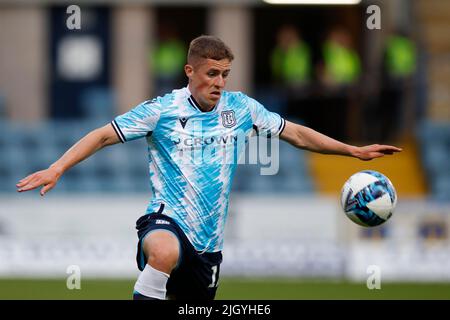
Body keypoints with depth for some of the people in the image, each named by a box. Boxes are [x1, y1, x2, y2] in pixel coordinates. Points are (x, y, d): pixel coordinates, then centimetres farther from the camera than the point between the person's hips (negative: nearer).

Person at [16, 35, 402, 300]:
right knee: (165, 253, -40)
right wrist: (57, 168, -14)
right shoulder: (161, 110, -5)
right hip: (168, 220, -6)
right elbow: (103, 136, -3)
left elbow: (297, 134, 14)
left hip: (209, 238, 6)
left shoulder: (240, 108, 5)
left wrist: (354, 151, 14)